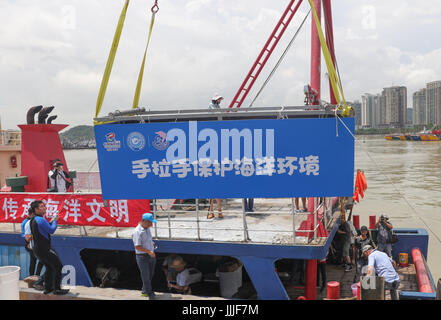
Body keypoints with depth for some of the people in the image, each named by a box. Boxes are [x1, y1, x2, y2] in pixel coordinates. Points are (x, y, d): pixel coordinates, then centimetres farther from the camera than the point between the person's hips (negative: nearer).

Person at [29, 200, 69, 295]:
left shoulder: (33, 220, 11)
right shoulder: (41, 220, -20)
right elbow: (51, 230, -15)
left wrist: (51, 221, 9)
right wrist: (54, 220, -1)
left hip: (37, 249, 10)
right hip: (43, 250, -10)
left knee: (49, 267, 21)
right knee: (58, 266, -1)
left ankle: (47, 288, 27)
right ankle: (57, 289, 2)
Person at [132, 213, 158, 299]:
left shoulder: (147, 228, 5)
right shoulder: (137, 232, -22)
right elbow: (137, 246, -24)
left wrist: (152, 242, 6)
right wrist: (149, 251, -26)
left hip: (151, 255, 8)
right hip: (142, 256, -8)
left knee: (150, 275, 18)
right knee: (146, 276, 4)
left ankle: (145, 291, 36)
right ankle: (149, 293, 18)